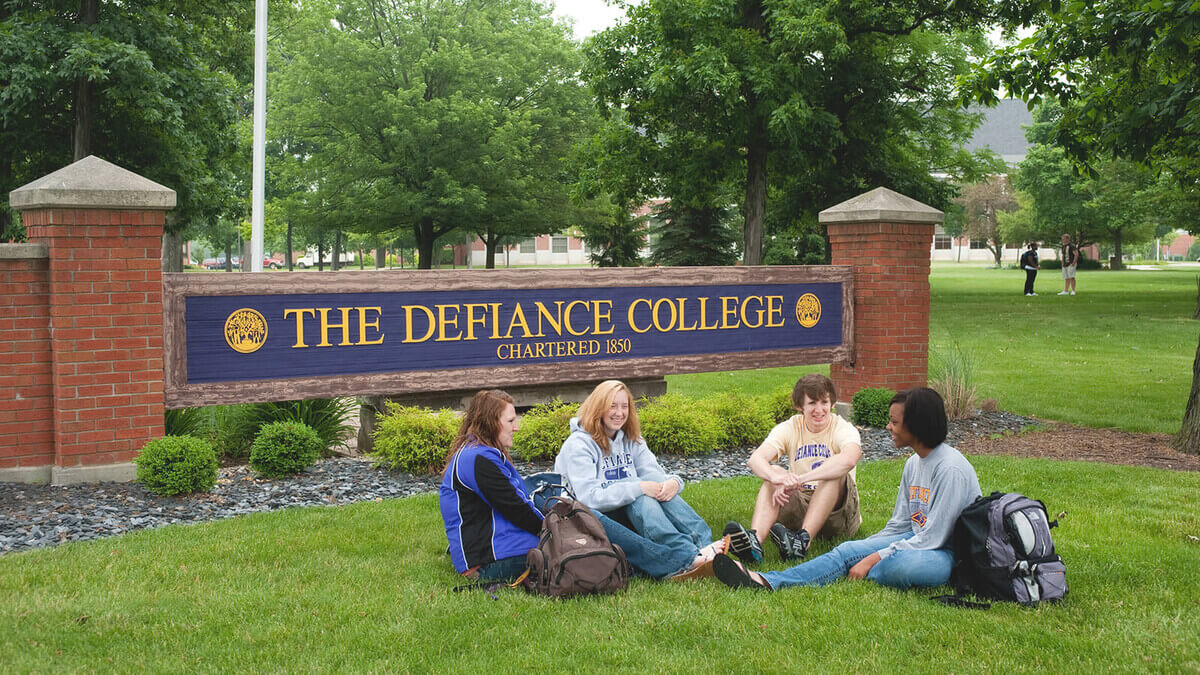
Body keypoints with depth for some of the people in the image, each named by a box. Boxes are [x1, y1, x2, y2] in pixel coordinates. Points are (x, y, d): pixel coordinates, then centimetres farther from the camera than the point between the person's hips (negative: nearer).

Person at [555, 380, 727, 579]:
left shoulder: (631, 440, 12)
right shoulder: (578, 445, -10)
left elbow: (655, 473, 2)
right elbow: (589, 498, -23)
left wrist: (673, 482, -24)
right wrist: (639, 487, -29)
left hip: (631, 516, 6)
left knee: (655, 479, -22)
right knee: (635, 489, -31)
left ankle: (704, 542, -39)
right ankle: (688, 558, -50)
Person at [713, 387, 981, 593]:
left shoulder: (950, 468, -19)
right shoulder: (914, 463, 10)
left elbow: (932, 538, -20)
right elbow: (899, 524, 15)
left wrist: (873, 559, -18)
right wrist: (863, 550, 4)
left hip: (949, 554, -8)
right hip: (919, 540, 8)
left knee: (899, 564, -39)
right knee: (848, 550, -9)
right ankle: (769, 582, -22)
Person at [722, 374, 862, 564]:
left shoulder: (843, 429, -9)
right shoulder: (789, 428, 0)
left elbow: (849, 459, -34)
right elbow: (755, 459, -18)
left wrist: (799, 480, -43)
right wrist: (777, 477, -42)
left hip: (839, 514, -2)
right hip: (801, 505, 3)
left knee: (836, 473, -30)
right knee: (774, 472, -22)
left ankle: (803, 540, -45)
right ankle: (755, 539, -46)